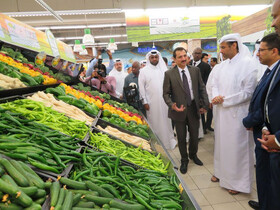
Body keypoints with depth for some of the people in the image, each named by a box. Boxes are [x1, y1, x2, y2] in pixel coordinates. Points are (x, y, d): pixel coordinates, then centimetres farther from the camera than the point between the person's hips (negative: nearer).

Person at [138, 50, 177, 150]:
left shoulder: (164, 69, 7)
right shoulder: (144, 70, 1)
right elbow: (141, 87, 0)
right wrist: (144, 102, -4)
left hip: (164, 100, 2)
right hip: (151, 102, -2)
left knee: (166, 121, 9)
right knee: (154, 122, 4)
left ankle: (169, 140, 23)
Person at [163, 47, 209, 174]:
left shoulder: (195, 70, 2)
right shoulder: (169, 74, -7)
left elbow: (202, 88, 6)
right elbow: (166, 93, -6)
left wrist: (204, 105, -1)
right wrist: (172, 105, -22)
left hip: (194, 108, 2)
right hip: (179, 110, -2)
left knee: (194, 136, 16)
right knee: (181, 138, 12)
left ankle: (193, 155, 44)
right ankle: (184, 160, 35)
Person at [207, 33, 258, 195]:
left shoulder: (247, 64, -11)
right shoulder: (221, 66, 8)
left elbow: (248, 92, -15)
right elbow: (214, 85, 11)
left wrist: (224, 100, -15)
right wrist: (216, 97, -11)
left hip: (237, 113, -6)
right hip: (221, 112, 6)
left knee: (237, 146, 4)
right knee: (221, 142, 17)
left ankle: (238, 181, 22)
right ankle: (222, 172, 37)